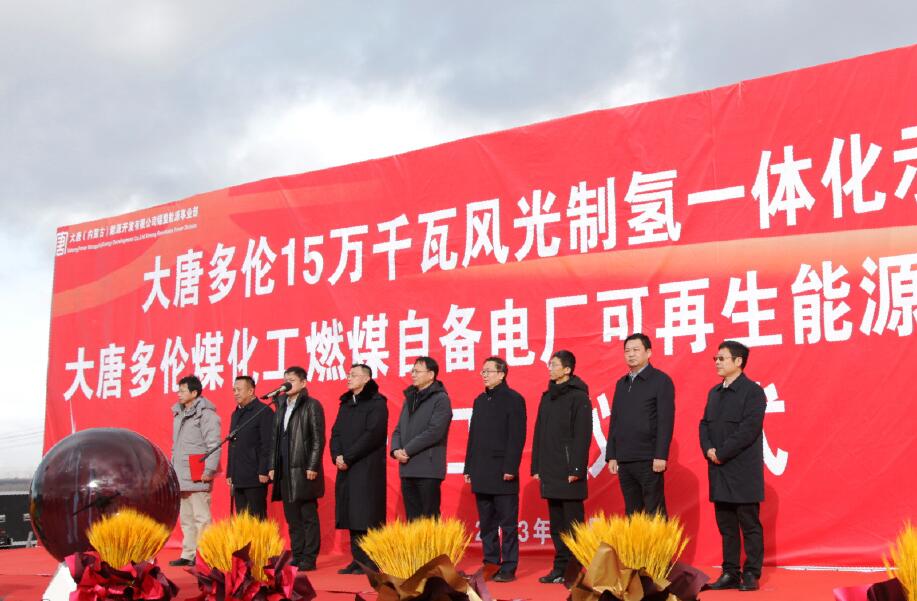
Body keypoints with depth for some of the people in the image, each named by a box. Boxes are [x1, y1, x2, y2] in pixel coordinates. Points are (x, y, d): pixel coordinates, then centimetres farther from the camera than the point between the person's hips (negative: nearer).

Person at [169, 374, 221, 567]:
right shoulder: (179, 414, 17)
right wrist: (173, 468, 18)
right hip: (181, 477, 9)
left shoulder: (206, 414, -9)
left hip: (197, 478, -9)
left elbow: (214, 445, -15)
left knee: (201, 518, -8)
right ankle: (188, 555, 19)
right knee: (186, 519, 13)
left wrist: (209, 471, -18)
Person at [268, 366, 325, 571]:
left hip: (304, 471, -7)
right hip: (285, 472, 7)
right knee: (292, 518, 10)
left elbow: (318, 439, -9)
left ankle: (309, 559, 2)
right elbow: (275, 439, 18)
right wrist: (273, 466, 12)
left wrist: (312, 467, -15)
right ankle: (296, 557, 17)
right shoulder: (281, 407, 16)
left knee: (308, 517, -2)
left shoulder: (312, 406, -4)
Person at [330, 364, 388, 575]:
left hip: (368, 469, -7)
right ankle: (358, 560, 10)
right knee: (351, 516, 5)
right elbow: (336, 432, 15)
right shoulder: (346, 404, 19)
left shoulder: (376, 403, -4)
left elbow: (372, 435, -14)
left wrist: (347, 457, -14)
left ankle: (370, 563, -7)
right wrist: (337, 455, -4)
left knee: (366, 516, -9)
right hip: (346, 469, 7)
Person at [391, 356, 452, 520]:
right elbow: (398, 430, 18)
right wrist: (396, 450, -2)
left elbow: (435, 432, -16)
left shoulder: (440, 399, -5)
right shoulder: (409, 398, 18)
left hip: (428, 469, -7)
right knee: (412, 520, 9)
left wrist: (407, 450, -14)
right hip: (407, 469, 7)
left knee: (429, 518, -6)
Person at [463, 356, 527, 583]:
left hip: (502, 473, -7)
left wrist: (510, 468, -16)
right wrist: (469, 467, 13)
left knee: (508, 523, -1)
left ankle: (508, 568, 2)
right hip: (482, 473, 7)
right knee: (487, 523, 10)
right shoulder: (480, 400, 16)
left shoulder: (513, 399, -5)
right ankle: (490, 564, 16)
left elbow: (517, 436, -11)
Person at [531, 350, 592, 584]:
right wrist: (536, 466, 13)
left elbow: (582, 435, -12)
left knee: (572, 520, -3)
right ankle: (560, 567, 16)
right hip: (549, 472, 7)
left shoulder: (578, 397, -7)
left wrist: (576, 468, -17)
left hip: (569, 471, -7)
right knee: (556, 523, 10)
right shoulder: (547, 397, 16)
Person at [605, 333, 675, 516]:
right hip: (624, 460, 6)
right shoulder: (621, 383, 17)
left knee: (654, 513, -3)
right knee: (631, 513, 10)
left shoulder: (661, 381, -3)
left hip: (648, 460, -6)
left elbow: (665, 421, -10)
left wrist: (660, 456, -16)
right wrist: (611, 456, 11)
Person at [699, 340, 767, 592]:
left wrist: (722, 453, -16)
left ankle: (751, 574, 5)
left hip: (743, 470, -7)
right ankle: (730, 574, 15)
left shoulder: (753, 391, -7)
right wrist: (708, 449, -5)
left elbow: (749, 429, -16)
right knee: (726, 525, 10)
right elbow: (705, 424, 14)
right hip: (719, 470, 7)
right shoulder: (714, 392, 16)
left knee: (749, 525, 0)